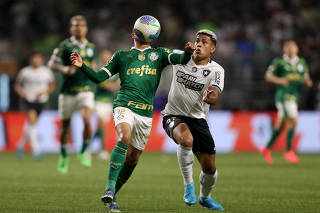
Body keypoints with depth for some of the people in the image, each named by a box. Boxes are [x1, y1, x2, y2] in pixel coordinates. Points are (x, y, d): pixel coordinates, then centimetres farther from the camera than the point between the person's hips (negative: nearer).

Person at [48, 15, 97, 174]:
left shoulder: (91, 47, 10)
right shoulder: (65, 45, -3)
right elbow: (52, 63, -2)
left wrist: (93, 69, 3)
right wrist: (64, 69, -20)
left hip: (86, 90, 2)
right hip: (68, 91, -2)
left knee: (87, 120, -20)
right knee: (66, 125, 8)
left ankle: (83, 152, 0)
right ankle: (64, 156, 29)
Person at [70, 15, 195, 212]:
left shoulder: (159, 54, 17)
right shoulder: (121, 55, 17)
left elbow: (180, 59, 0)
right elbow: (98, 77, 13)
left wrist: (187, 52, -23)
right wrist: (81, 66, -4)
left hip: (146, 112, 2)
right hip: (124, 105, -2)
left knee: (132, 160, 7)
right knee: (124, 138, -31)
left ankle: (111, 196, 23)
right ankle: (110, 187, -32)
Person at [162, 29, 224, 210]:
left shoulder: (216, 71, -7)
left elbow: (214, 98, -23)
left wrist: (210, 97, -44)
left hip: (198, 119, 1)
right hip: (173, 115, -1)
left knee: (210, 168, 1)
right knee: (186, 139, -37)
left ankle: (205, 197, 35)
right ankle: (188, 184, -17)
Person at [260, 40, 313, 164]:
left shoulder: (301, 63, 14)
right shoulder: (279, 62, -1)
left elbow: (305, 78, 20)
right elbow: (268, 76, 1)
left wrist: (308, 82, -3)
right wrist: (279, 80, -17)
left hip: (295, 97, 6)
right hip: (283, 95, -6)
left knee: (280, 125, 11)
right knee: (293, 120, -17)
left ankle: (267, 149, 25)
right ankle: (288, 152, -9)